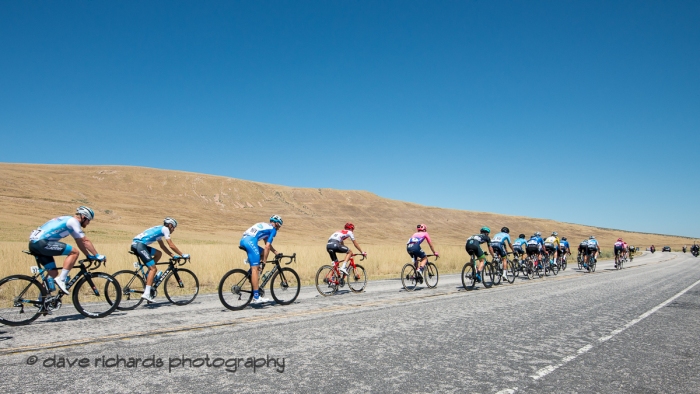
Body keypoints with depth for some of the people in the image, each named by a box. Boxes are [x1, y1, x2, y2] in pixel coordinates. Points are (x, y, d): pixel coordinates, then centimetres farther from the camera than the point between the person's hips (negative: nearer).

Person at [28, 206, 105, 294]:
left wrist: (89, 256, 23)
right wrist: (97, 255, -5)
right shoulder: (73, 221, -6)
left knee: (53, 273, 13)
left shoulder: (69, 221, 23)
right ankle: (61, 279, -13)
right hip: (41, 242, -10)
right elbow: (85, 241, -9)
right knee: (74, 253, -14)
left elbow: (80, 242, 26)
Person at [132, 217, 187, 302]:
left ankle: (148, 279, 14)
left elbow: (163, 246, 31)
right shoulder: (165, 229, 2)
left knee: (159, 254, 19)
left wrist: (173, 255, 27)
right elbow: (171, 245, -1)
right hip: (139, 245, -9)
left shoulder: (159, 230, 27)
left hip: (135, 244, 9)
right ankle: (146, 293, -17)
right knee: (153, 269, -9)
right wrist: (182, 255, 6)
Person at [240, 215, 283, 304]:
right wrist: (264, 262, 3)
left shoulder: (265, 226, 32)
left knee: (264, 252, 27)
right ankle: (256, 297, -9)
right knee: (255, 269, -9)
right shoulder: (273, 229, 8)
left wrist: (276, 253, 38)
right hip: (250, 241, -9)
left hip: (243, 240, 9)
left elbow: (268, 245, 39)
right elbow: (267, 246, 0)